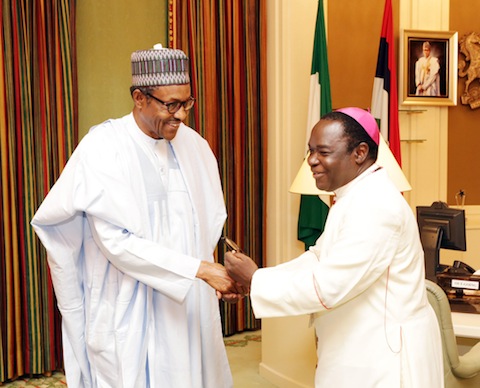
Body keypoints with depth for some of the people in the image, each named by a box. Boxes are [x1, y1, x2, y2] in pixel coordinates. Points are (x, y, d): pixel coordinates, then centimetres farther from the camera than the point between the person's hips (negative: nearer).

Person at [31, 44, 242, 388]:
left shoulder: (193, 143, 2)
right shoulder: (103, 148, -15)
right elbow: (116, 240, -22)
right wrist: (200, 268, -25)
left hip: (186, 304, 5)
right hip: (128, 310, -5)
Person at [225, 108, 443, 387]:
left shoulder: (375, 206, -24)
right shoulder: (355, 196, 10)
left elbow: (326, 287, -26)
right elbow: (318, 258, 9)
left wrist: (256, 280, -16)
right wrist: (252, 279, -3)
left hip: (386, 356, -9)